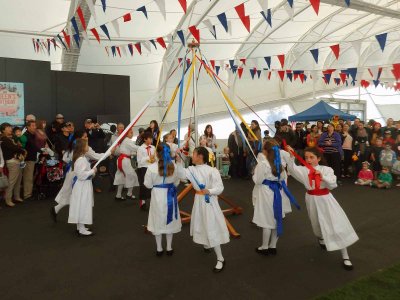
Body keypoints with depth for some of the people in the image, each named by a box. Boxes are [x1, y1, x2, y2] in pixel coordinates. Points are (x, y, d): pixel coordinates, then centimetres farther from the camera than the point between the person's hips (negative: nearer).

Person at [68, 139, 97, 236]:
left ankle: (80, 227, 29)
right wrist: (92, 171, -18)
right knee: (82, 206, -3)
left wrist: (91, 172, 9)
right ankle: (81, 230, 6)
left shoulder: (81, 158, 9)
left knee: (82, 206, 17)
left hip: (83, 185, 10)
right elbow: (81, 174, -27)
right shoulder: (81, 160, -22)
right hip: (82, 185, -10)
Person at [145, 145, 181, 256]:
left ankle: (159, 249, 27)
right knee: (169, 221, 18)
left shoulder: (152, 167, -19)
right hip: (170, 196, 2)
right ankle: (169, 248, 30)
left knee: (158, 221, 15)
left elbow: (148, 184, -9)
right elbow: (176, 182, 1)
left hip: (157, 196, -2)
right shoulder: (173, 166, -12)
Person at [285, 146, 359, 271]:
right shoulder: (304, 170, -8)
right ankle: (320, 238, 60)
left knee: (337, 226, -3)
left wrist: (323, 176, -28)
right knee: (317, 224, 21)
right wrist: (291, 156, -40)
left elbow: (333, 185, -14)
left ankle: (345, 257, 11)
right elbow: (292, 169, -26)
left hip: (325, 199, -1)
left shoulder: (326, 169, -8)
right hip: (312, 200, 1)